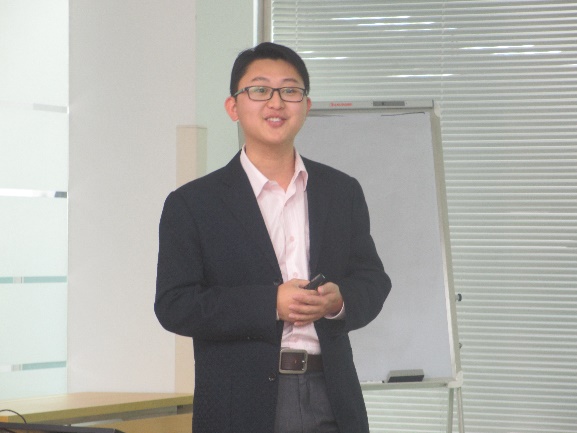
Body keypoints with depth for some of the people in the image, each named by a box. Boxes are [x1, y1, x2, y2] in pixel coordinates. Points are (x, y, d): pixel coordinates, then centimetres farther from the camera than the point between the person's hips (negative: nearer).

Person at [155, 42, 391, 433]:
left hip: (332, 401, 3)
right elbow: (174, 305, -5)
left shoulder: (343, 192, 14)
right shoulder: (194, 203, 2)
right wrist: (271, 303, -16)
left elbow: (373, 280, 15)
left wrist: (340, 300, -9)